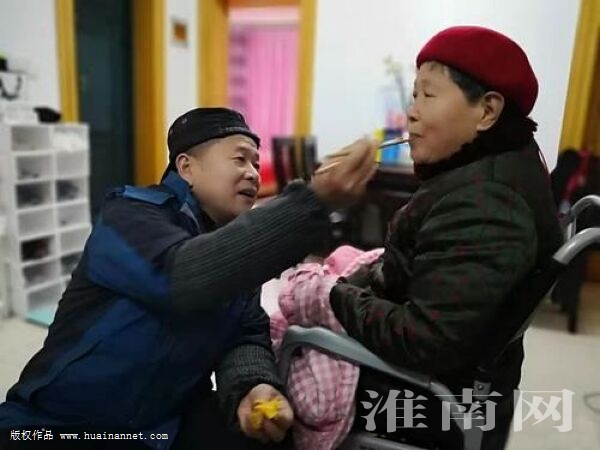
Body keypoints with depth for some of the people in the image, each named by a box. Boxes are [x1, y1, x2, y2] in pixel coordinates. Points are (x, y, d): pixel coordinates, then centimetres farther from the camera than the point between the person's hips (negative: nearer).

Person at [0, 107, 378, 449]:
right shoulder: (132, 214, -18)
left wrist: (252, 385, -27)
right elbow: (183, 276, -39)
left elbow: (248, 335, -4)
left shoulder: (240, 244, 2)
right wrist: (314, 202, -45)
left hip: (170, 419, 5)